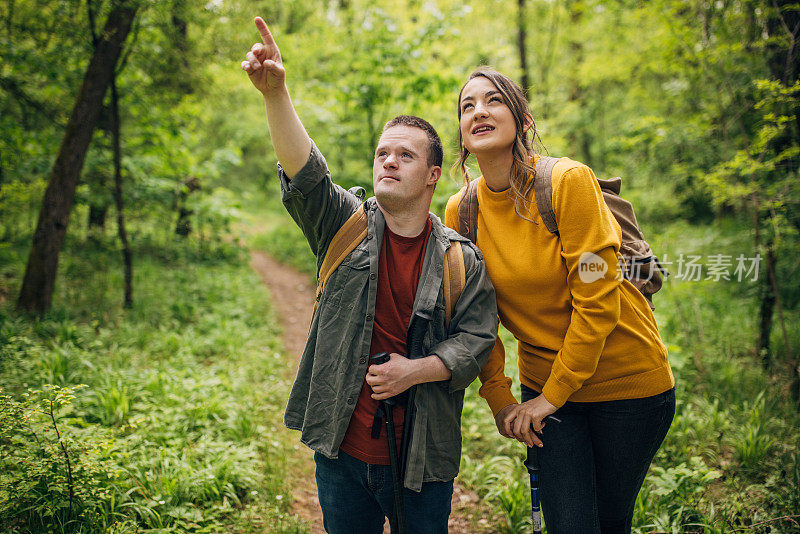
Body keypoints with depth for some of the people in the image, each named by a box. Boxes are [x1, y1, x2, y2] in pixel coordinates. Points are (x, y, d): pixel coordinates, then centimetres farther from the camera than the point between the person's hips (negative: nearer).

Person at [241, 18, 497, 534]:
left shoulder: (462, 259, -2)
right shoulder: (347, 226, -1)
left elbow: (476, 339, -4)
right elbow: (304, 172, -17)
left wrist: (416, 371, -20)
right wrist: (276, 92, -31)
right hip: (342, 448, 1)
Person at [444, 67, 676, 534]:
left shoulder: (569, 181, -18)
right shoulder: (460, 211, -4)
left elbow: (597, 299, -18)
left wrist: (553, 394, -14)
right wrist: (497, 395, 0)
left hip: (627, 381, -3)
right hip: (543, 387, 3)